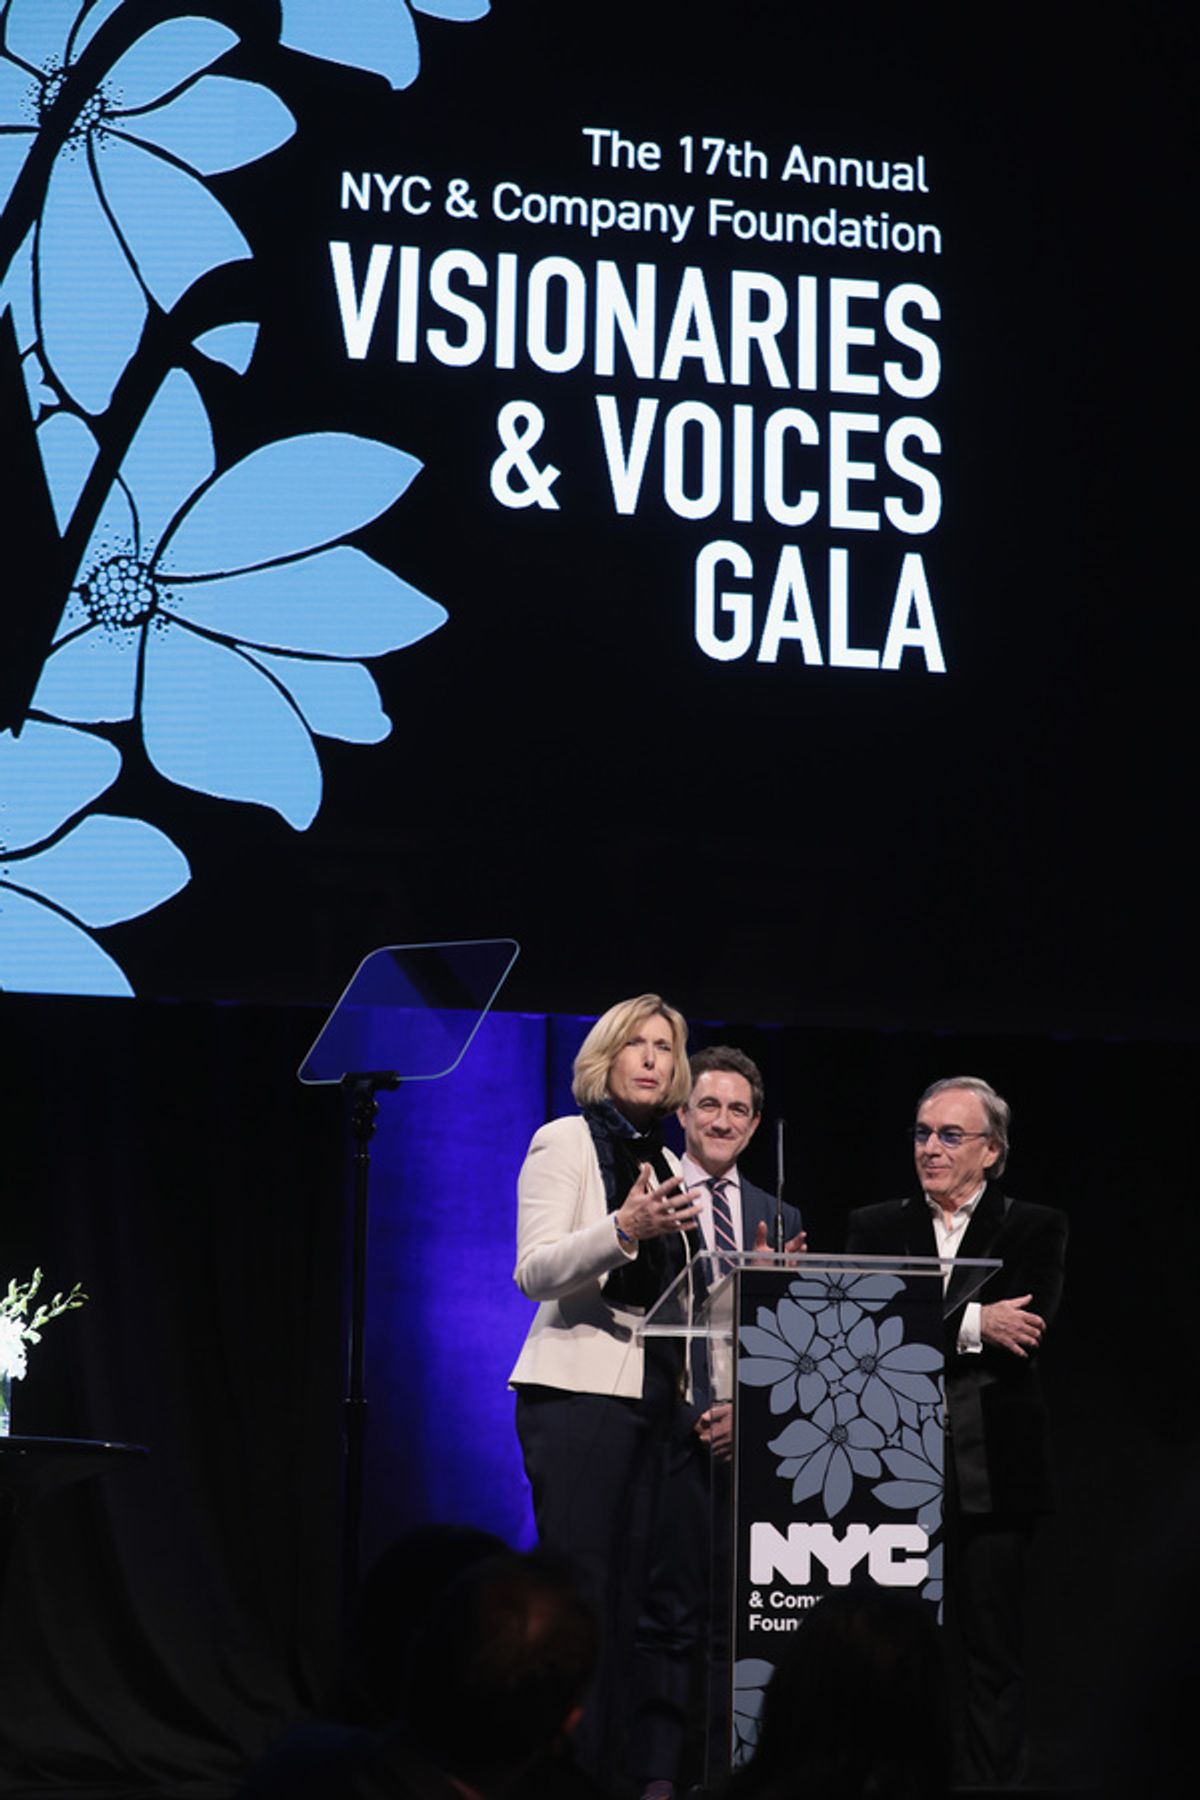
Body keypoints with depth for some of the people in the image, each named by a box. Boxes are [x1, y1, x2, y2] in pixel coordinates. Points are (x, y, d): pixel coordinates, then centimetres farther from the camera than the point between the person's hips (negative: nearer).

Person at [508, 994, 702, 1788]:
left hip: (653, 1395, 7)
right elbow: (535, 1272, -12)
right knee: (580, 1593, -11)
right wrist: (624, 1229, -27)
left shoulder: (666, 1163, 19)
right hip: (579, 1390, -7)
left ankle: (608, 1767, 4)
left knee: (628, 1594, 3)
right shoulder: (566, 1142, -1)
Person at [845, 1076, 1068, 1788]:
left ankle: (993, 1782, 5)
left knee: (994, 1651, 1)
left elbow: (1025, 1335, -7)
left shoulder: (1036, 1229, 8)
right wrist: (970, 1326, -12)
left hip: (992, 1470, -1)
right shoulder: (877, 1227, 14)